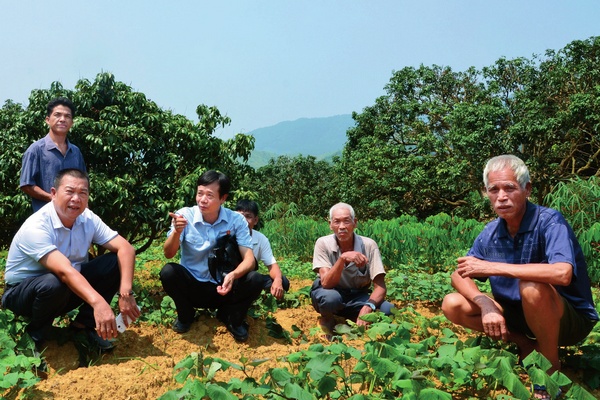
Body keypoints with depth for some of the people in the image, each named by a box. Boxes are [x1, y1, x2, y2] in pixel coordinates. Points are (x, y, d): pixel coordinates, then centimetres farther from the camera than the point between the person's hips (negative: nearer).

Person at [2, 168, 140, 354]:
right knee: (54, 284, -40)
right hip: (22, 292, -5)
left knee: (116, 262, -15)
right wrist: (98, 302, -57)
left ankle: (85, 323, 0)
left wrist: (126, 293, -31)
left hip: (69, 287, 6)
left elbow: (125, 248, -16)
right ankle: (34, 336, -8)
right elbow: (64, 271, -42)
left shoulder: (88, 218, -11)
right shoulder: (36, 227, -29)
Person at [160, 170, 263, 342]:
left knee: (255, 280, -26)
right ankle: (185, 315, 2)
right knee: (168, 272, -29)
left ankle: (231, 317, 4)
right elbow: (168, 254, -18)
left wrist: (233, 275, -39)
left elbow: (249, 259, -17)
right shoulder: (184, 215, -12)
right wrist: (177, 232, -39)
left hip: (222, 288, 0)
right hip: (192, 287, 0)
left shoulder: (236, 220, -11)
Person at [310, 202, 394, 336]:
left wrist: (368, 307, -38)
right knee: (330, 298, -37)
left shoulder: (368, 245, -16)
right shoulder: (323, 244, -18)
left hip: (358, 296, 2)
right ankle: (327, 319, -2)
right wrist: (342, 258, -42)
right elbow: (326, 283, -27)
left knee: (388, 309, -25)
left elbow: (380, 287, -18)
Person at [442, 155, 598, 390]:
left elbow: (562, 273, -41)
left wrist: (491, 267, -35)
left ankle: (552, 367, -11)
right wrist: (485, 304, -23)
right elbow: (459, 276, -1)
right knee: (452, 305, -8)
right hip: (519, 314, 5)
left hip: (570, 319, -5)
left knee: (531, 286, -37)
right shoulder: (490, 233, -6)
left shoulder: (549, 221, -22)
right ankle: (526, 345, 4)